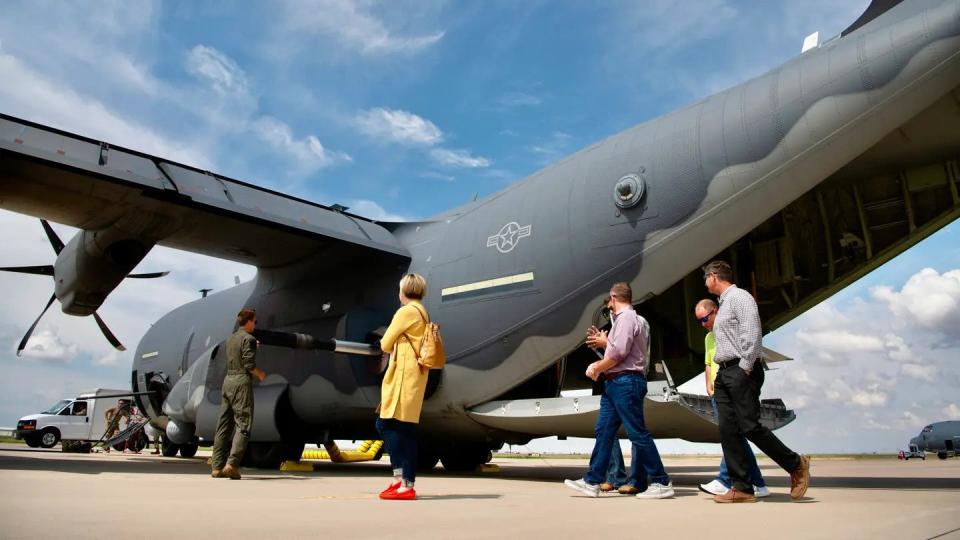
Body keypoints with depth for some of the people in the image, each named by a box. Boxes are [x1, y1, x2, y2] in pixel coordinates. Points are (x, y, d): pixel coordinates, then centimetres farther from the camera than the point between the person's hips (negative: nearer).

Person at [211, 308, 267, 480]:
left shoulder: (231, 338, 17)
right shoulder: (248, 338, -7)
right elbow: (249, 364, -14)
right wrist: (260, 374, 5)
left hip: (228, 380, 8)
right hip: (241, 382, -8)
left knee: (224, 425, 8)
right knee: (243, 424, -6)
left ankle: (217, 466, 8)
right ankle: (232, 464, -15)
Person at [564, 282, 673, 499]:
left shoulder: (626, 318, -11)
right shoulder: (627, 318, 20)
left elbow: (619, 352, -20)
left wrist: (597, 368, -9)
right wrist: (604, 342, 22)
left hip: (625, 382, -10)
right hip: (616, 383, 10)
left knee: (638, 433, -6)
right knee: (603, 431, 9)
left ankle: (661, 483, 2)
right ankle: (592, 482, 12)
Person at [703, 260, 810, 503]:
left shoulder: (739, 297, -6)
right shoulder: (723, 304, 22)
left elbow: (752, 333, -17)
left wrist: (745, 367, -18)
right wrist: (721, 373, 14)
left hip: (741, 371, -9)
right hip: (724, 373, 9)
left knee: (749, 427, -11)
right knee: (728, 430, 1)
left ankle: (796, 465, 8)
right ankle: (742, 488, 2)